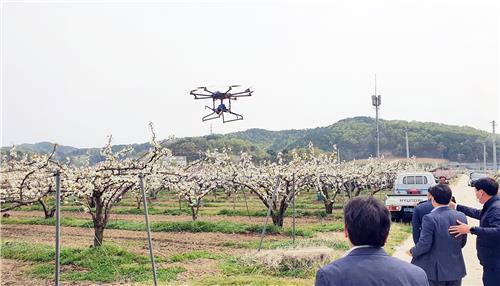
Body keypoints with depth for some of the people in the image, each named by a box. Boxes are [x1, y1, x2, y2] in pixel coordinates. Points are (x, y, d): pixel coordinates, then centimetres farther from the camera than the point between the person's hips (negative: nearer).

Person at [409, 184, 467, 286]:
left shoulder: (430, 218, -19)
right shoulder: (461, 217, -1)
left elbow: (424, 244, -18)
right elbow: (462, 243, 8)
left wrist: (412, 252, 0)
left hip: (436, 270, -5)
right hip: (456, 270, 5)